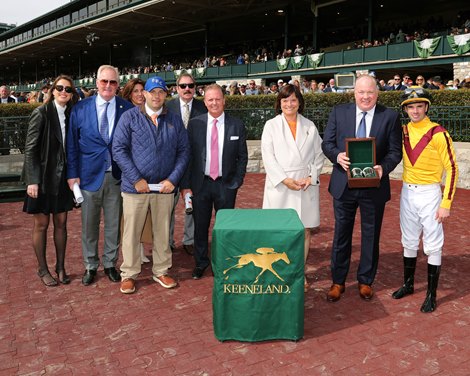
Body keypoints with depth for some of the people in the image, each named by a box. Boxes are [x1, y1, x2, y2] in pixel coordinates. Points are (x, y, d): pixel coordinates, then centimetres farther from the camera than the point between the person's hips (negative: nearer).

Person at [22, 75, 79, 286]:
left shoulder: (71, 115, 4)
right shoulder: (41, 113, -9)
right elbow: (30, 149, -11)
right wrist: (32, 180, -16)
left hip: (63, 178, 4)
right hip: (43, 178, -4)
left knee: (61, 223, 11)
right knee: (41, 224, 7)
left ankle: (60, 267, 24)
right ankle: (43, 269, 20)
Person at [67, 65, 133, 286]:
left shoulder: (127, 109, -1)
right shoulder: (80, 108, 0)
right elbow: (72, 144, 2)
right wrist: (72, 173, -2)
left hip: (117, 176, 0)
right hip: (89, 174, 0)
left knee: (113, 224, 10)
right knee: (89, 225, 10)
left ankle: (110, 264, 27)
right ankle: (90, 266, 27)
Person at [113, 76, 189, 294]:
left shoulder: (175, 120, 6)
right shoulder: (130, 117, -1)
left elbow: (183, 152, 4)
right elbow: (119, 149, -7)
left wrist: (173, 179, -7)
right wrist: (136, 179, -13)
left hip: (165, 187, 2)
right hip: (135, 186, -2)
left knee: (162, 232, 12)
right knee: (132, 233, 6)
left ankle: (161, 271, 27)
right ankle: (128, 274, 20)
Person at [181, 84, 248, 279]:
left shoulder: (237, 125, 0)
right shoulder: (195, 123, 1)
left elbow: (242, 157, 4)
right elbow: (187, 155, 1)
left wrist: (237, 182, -4)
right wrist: (186, 185, -3)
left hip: (226, 184, 0)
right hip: (201, 183, 1)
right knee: (200, 226, 11)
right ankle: (201, 263, 29)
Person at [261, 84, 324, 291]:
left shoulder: (310, 126, 10)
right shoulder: (271, 125, 4)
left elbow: (319, 155, 10)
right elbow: (268, 156, -3)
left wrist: (311, 176, -6)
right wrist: (284, 179, -12)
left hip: (307, 185, 2)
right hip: (279, 186, -2)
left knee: (304, 230, 6)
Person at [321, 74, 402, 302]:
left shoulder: (390, 117, -2)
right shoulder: (339, 112, 1)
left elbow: (395, 151, -2)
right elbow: (327, 143, 1)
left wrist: (383, 167, -21)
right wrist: (337, 155, -19)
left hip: (374, 186, 0)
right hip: (344, 184, 1)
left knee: (371, 235, 13)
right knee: (341, 234, 11)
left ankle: (365, 281, 32)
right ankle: (338, 281, 27)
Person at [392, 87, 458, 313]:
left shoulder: (438, 133, -12)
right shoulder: (403, 132, 3)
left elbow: (452, 168, -12)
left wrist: (446, 203, -15)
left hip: (429, 194, -5)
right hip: (407, 193, 5)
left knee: (432, 246, 3)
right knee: (409, 242, 16)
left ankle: (431, 294, 15)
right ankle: (408, 284, 31)